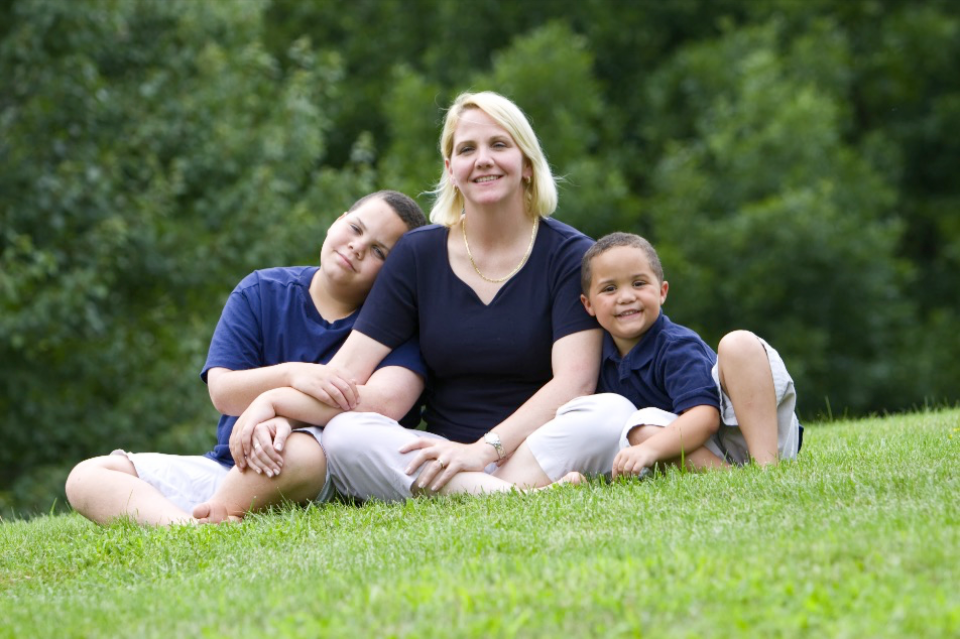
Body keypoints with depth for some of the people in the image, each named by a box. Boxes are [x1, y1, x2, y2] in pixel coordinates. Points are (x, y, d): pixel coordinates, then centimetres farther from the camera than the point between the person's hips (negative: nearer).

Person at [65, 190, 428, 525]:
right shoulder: (262, 292, 8)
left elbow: (385, 402, -21)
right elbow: (222, 391, -2)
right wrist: (291, 375, -22)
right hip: (227, 467, 5)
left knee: (300, 453, -41)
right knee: (87, 476, -14)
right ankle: (182, 526, -44)